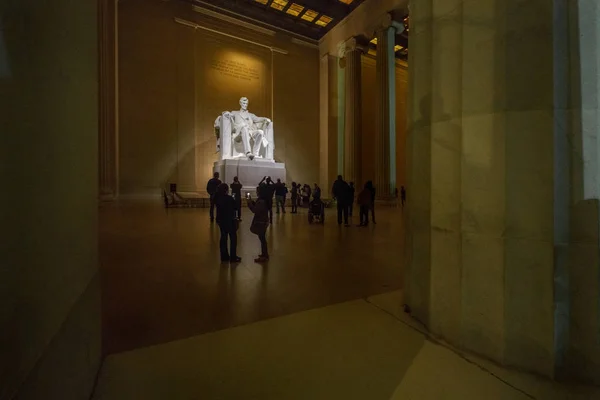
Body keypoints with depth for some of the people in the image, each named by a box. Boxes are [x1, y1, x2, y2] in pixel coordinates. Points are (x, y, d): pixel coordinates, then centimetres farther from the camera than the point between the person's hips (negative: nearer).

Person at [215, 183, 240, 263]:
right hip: (230, 220, -7)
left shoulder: (217, 198, 0)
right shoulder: (229, 198, -19)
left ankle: (224, 256, 22)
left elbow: (219, 207, 11)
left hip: (221, 220, 7)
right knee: (233, 238, 4)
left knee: (223, 237, 14)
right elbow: (235, 207, -11)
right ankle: (233, 257, 8)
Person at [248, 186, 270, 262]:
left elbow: (255, 210, -24)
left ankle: (264, 256, 7)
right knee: (262, 238, 19)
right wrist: (252, 202, 6)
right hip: (263, 221, 10)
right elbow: (257, 207, 16)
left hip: (261, 222, -10)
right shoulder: (262, 200, 8)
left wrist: (250, 203, -16)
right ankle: (264, 254, 31)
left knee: (262, 239, -2)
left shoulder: (261, 201, -23)